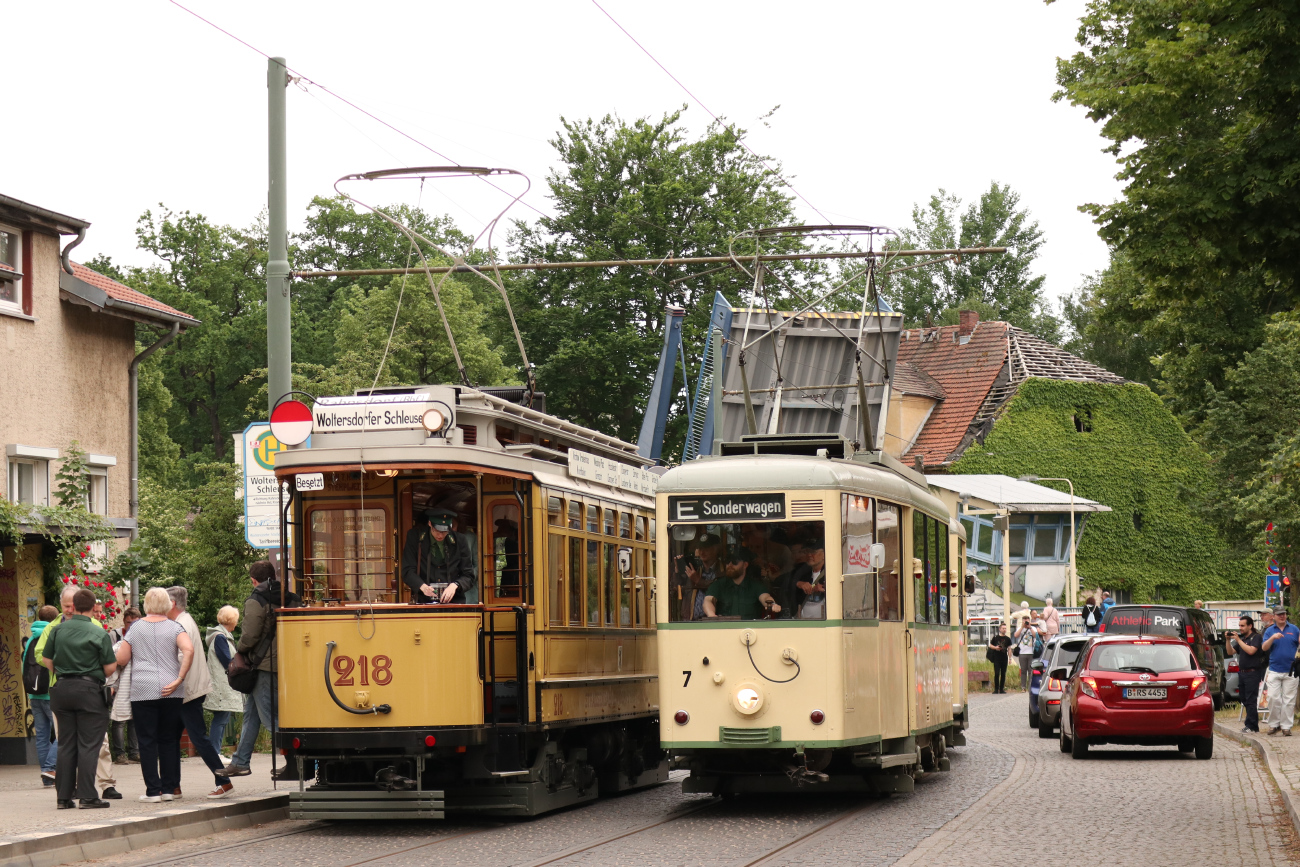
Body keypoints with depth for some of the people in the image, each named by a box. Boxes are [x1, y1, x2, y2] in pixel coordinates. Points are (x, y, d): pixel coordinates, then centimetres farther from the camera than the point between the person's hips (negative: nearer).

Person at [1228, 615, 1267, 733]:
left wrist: (1238, 640, -16)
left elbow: (1251, 651, -20)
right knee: (1245, 700, 9)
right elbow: (1230, 651, 18)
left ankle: (1251, 726, -10)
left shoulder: (1256, 637, -5)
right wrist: (1228, 640, 2)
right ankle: (1250, 724, 14)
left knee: (1251, 701, -10)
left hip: (1252, 673, -8)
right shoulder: (1242, 638, 18)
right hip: (1242, 673, 8)